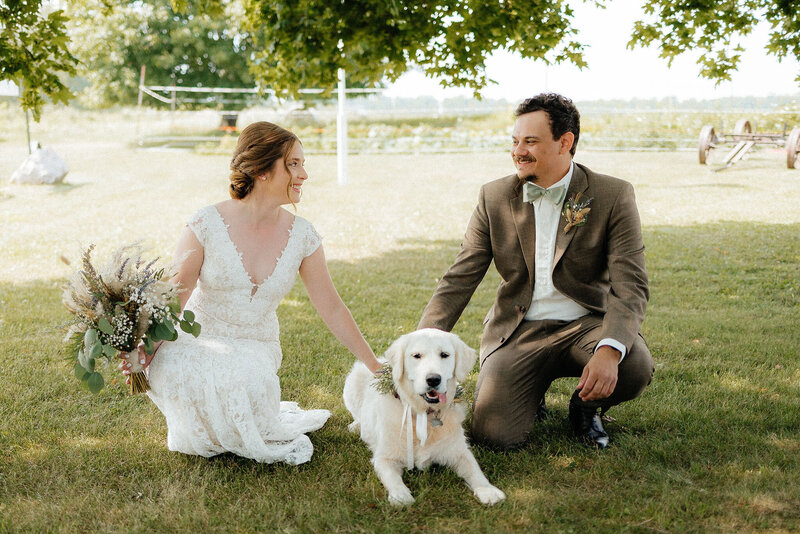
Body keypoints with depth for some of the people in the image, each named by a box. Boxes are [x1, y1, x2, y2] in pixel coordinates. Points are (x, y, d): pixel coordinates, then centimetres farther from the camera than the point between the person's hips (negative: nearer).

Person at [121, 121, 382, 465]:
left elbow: (331, 308, 3)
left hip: (255, 350, 1)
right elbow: (175, 295, -12)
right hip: (198, 340, -1)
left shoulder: (301, 236, -4)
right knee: (175, 367, -36)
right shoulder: (207, 224, -13)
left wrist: (377, 369, 4)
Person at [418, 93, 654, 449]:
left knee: (634, 368, -33)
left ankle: (586, 406, 5)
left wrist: (609, 349, -33)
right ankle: (530, 398, 18)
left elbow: (630, 286, -13)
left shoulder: (613, 196, -5)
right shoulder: (494, 197, 3)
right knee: (494, 434, -20)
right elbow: (459, 279, 4)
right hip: (519, 332, 1)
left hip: (586, 324, -1)